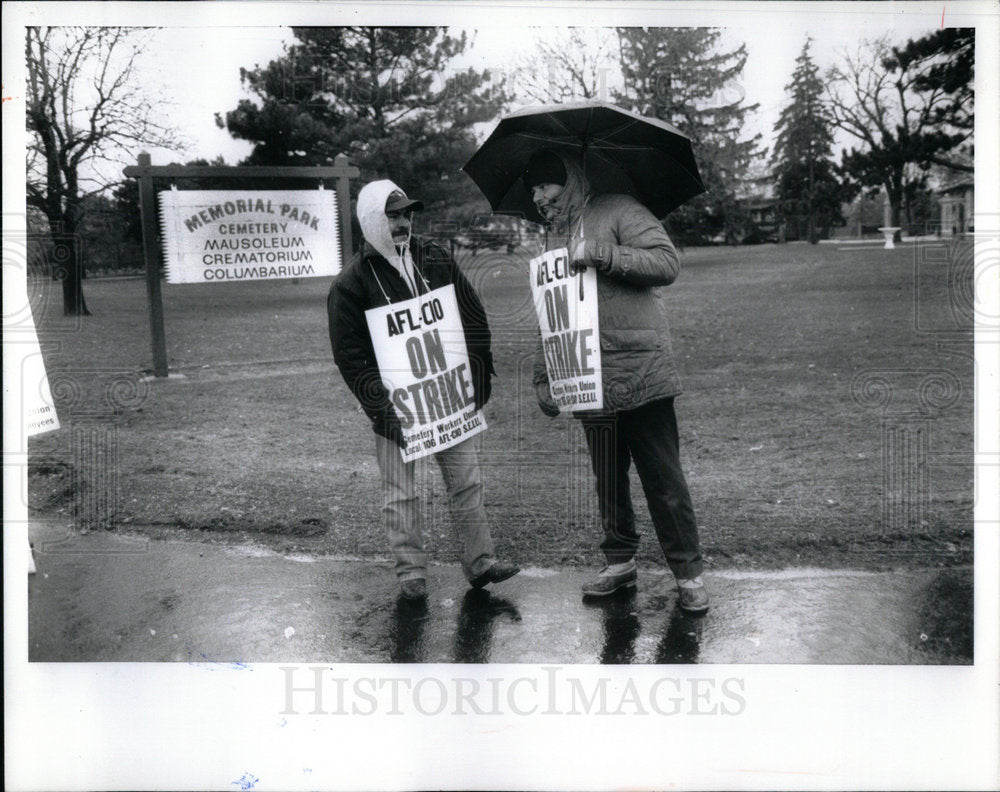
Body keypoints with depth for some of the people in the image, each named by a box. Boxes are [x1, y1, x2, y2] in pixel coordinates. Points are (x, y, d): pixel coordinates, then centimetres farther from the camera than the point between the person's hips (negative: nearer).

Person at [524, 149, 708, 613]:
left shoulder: (618, 213, -1)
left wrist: (599, 254, -19)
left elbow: (667, 263, -15)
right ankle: (620, 563, 26)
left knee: (664, 482, -1)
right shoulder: (552, 240, 19)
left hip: (642, 377, -6)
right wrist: (543, 377, 18)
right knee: (608, 482, 13)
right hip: (590, 382, 6)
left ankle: (688, 574, 10)